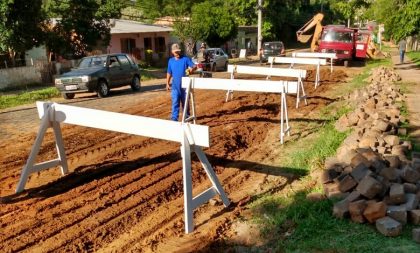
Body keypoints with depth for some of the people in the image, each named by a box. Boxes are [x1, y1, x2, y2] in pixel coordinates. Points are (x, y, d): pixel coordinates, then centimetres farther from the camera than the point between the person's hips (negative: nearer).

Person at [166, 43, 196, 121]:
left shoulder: (186, 59, -1)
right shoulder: (171, 61, 9)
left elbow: (194, 66, -7)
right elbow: (169, 73, 14)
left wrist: (191, 69, -31)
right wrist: (167, 83, 11)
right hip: (175, 86, 1)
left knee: (185, 102, 10)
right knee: (175, 102, -3)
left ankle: (187, 117, 24)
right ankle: (174, 119, 0)